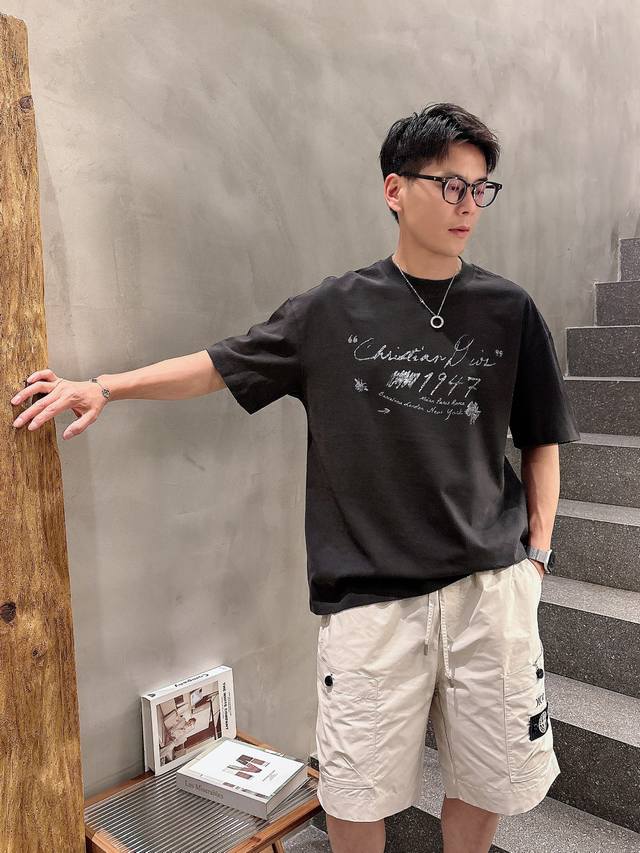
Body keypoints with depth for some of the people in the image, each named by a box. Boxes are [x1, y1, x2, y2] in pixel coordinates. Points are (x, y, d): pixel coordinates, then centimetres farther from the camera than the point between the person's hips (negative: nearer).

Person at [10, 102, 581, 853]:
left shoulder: (508, 311, 3)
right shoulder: (334, 309, -1)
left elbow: (540, 442, 10)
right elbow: (220, 366, 6)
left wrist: (537, 553, 3)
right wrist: (103, 386, 0)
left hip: (491, 589, 2)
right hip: (370, 595, -1)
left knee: (489, 777, 15)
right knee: (356, 791, 9)